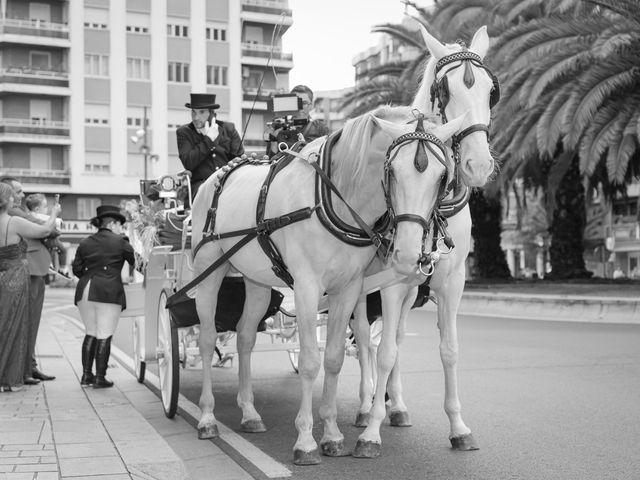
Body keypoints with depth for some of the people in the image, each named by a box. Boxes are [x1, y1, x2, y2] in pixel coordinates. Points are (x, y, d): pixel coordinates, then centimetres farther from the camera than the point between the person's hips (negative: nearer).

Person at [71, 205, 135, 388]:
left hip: (85, 291, 5)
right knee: (104, 335, -2)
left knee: (90, 333, 15)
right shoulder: (120, 241, -1)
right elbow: (135, 260, 0)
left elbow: (77, 269, 11)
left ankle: (86, 375, 14)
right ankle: (100, 378, -1)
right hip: (108, 292, -5)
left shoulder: (85, 243, 12)